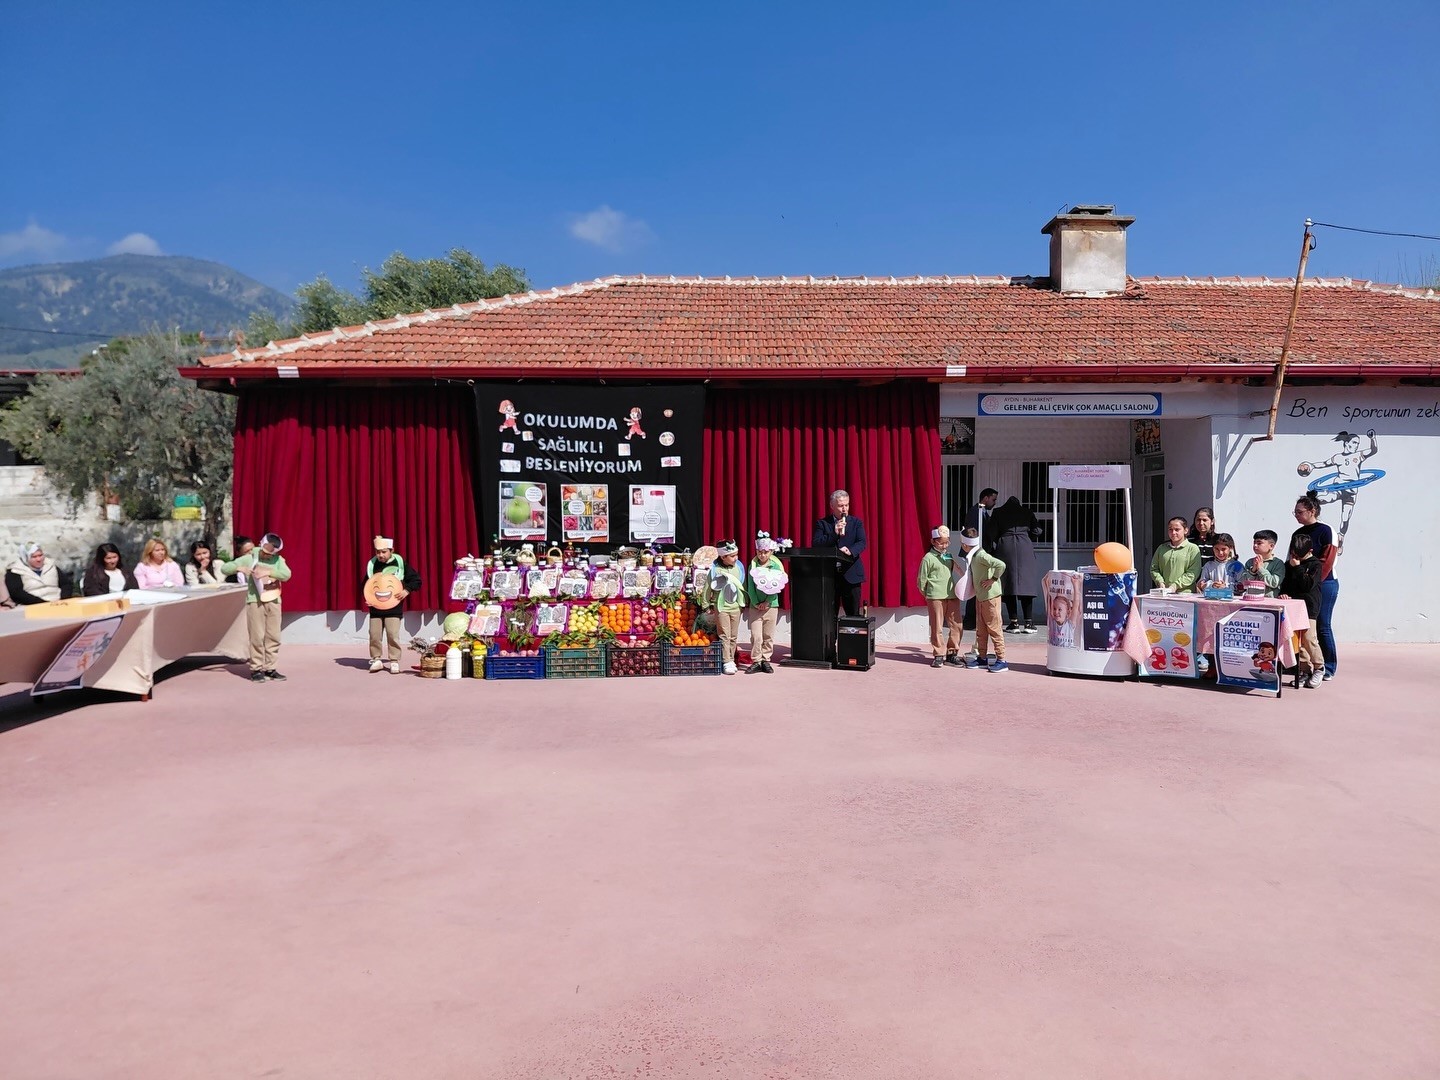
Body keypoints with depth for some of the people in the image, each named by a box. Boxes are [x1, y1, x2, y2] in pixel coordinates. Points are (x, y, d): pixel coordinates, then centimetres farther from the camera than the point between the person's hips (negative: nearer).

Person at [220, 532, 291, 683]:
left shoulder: (278, 559, 6)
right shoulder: (248, 559, 1)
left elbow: (286, 574, -10)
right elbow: (224, 568, -1)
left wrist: (268, 572, -22)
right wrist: (239, 568, -19)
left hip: (273, 601, 3)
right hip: (255, 601, -3)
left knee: (273, 637, 5)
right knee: (257, 637, -4)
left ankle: (269, 668, 13)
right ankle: (256, 669, 4)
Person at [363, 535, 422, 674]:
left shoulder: (400, 563, -4)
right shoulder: (372, 564, 4)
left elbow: (416, 580, 0)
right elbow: (364, 585, 16)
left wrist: (406, 590, -15)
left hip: (394, 608, -3)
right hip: (375, 608, 3)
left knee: (393, 635, -7)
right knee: (374, 635, 4)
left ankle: (394, 661, 4)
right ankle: (377, 659, 19)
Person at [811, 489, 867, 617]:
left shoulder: (856, 522, 10)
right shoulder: (822, 523, 7)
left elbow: (862, 543, -3)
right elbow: (815, 544, -4)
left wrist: (850, 551, -24)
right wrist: (834, 533, -15)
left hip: (851, 574, 0)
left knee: (853, 615, 1)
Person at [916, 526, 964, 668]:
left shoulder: (950, 556, 13)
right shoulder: (928, 558, -4)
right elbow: (921, 579, -1)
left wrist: (953, 590, 15)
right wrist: (927, 594, 4)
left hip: (952, 596, 5)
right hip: (935, 597, -5)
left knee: (957, 625, 4)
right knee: (937, 627, -1)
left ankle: (952, 653, 16)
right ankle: (938, 655, 8)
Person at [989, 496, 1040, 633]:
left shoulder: (998, 513, 12)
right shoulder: (1027, 512, 14)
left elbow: (991, 533, 3)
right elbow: (1036, 531, 7)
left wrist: (992, 550, 9)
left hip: (1005, 549, -1)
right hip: (1025, 548, 1)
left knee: (1008, 584, 0)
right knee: (1026, 583, 2)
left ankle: (1014, 623, -3)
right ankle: (1028, 623, -2)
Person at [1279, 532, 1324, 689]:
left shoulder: (1315, 565, -3)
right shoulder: (1289, 564, 12)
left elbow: (1308, 585, -15)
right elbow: (1284, 583, 16)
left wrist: (1297, 567, -14)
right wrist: (1284, 593, -4)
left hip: (1309, 607, -5)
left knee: (1309, 638, -11)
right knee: (1299, 640, 5)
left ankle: (1319, 667, 8)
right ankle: (1305, 670, 12)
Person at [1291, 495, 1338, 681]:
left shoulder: (1325, 531, -8)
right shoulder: (1297, 534, 12)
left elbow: (1327, 561, -13)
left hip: (1324, 584, -6)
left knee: (1322, 626, -3)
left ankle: (1329, 668, 6)